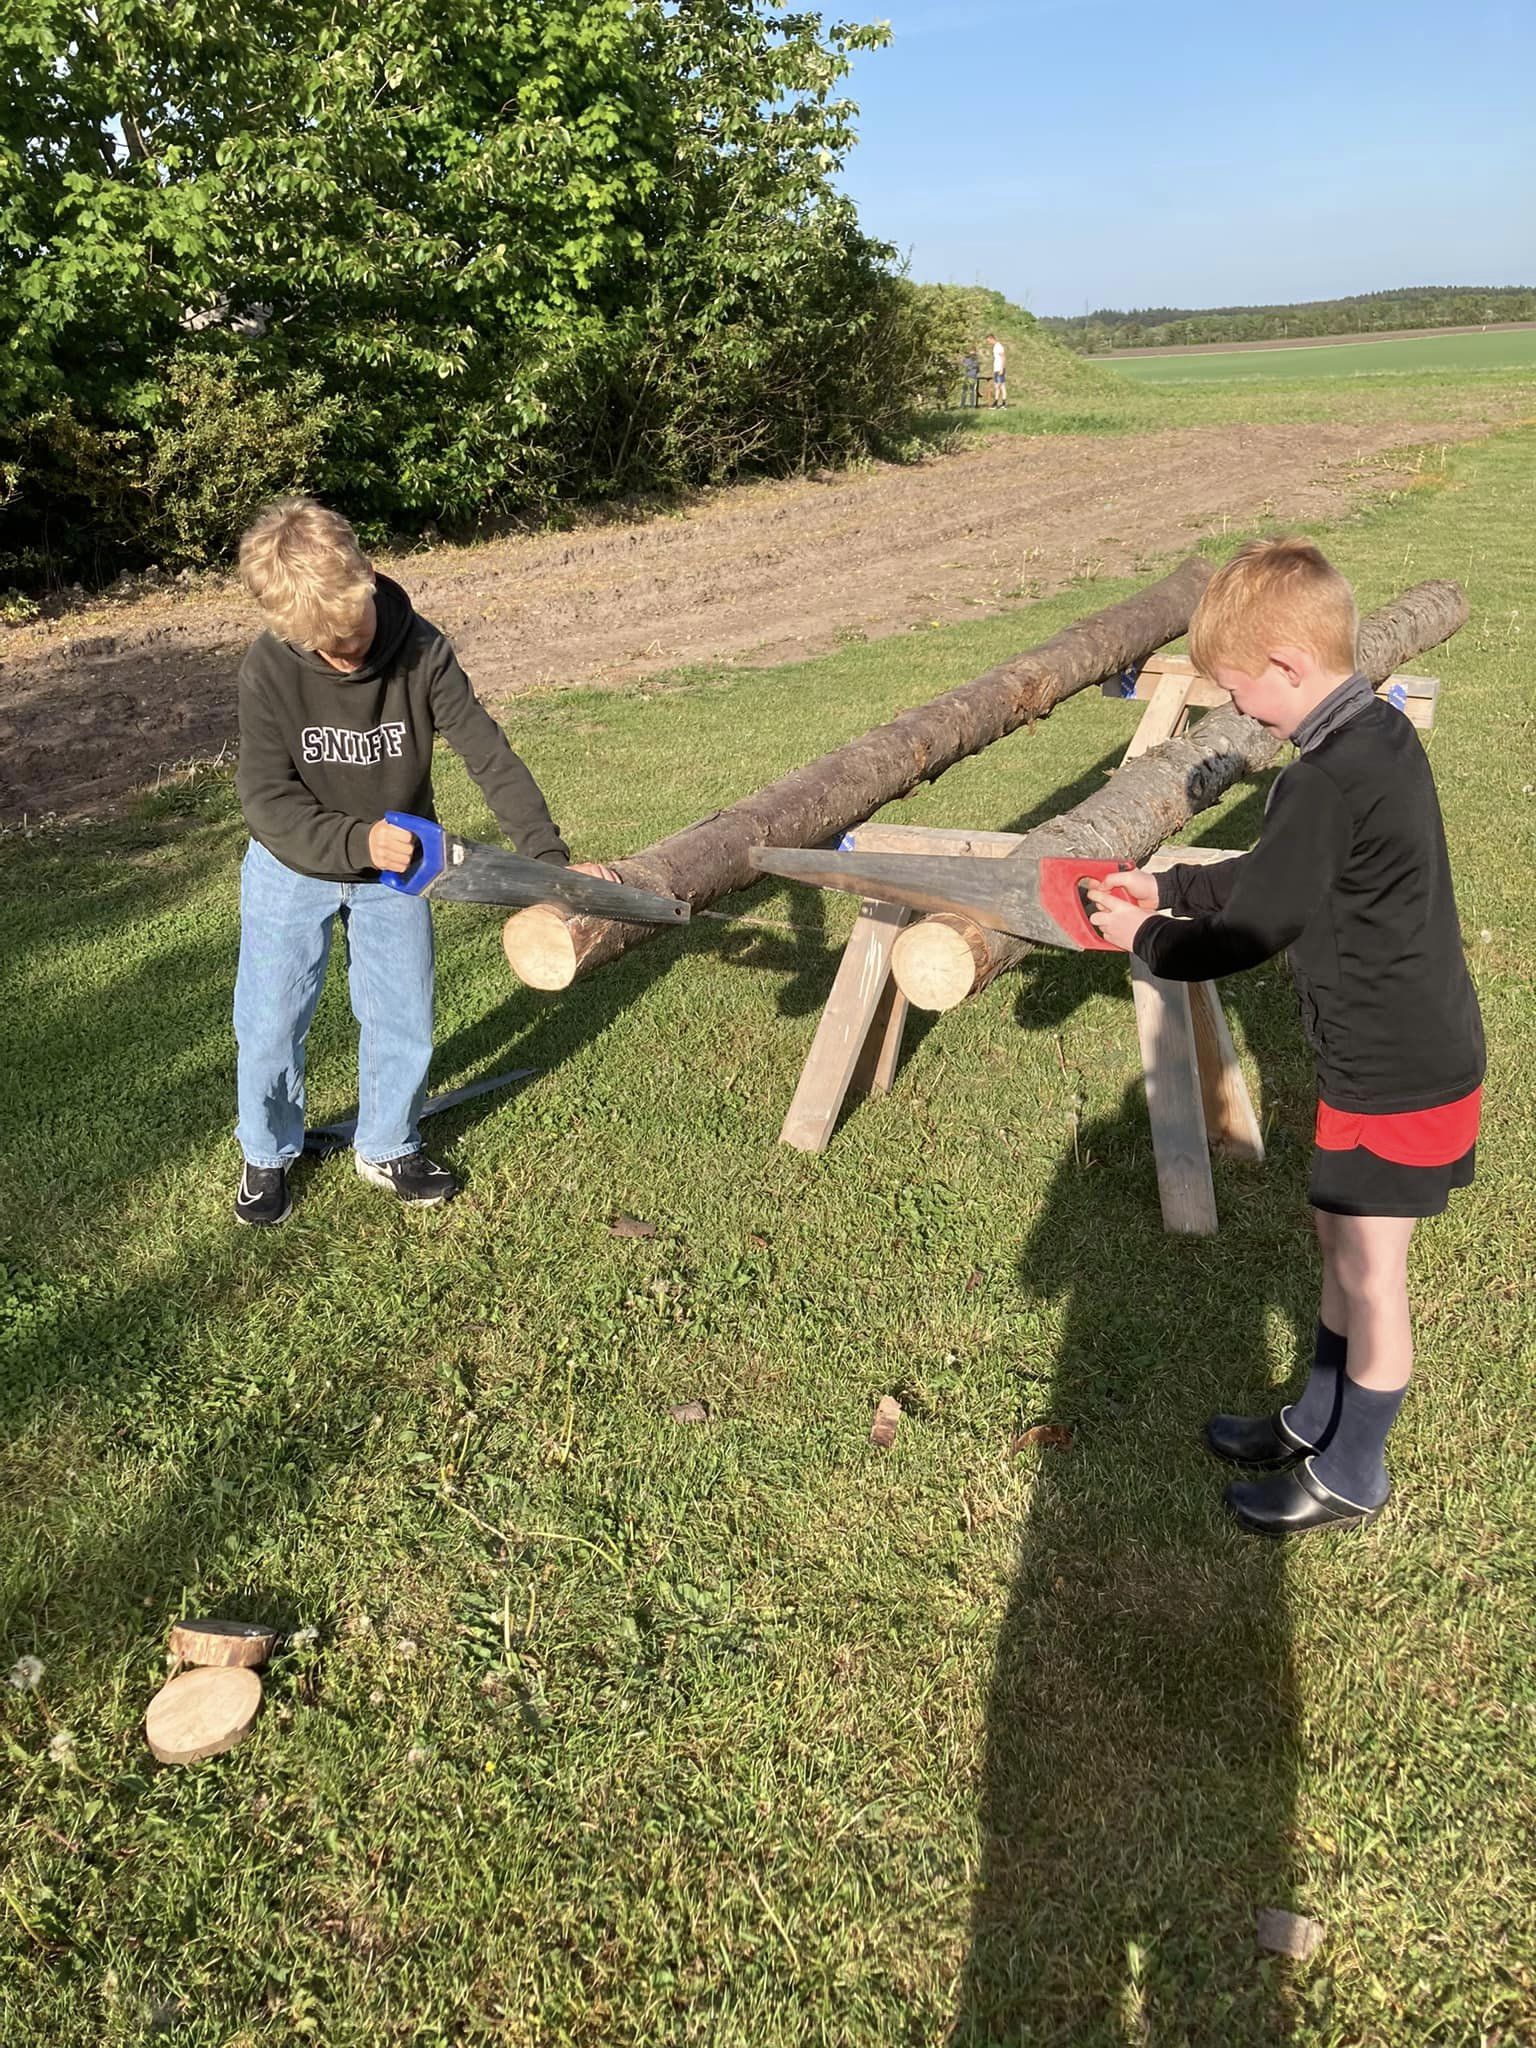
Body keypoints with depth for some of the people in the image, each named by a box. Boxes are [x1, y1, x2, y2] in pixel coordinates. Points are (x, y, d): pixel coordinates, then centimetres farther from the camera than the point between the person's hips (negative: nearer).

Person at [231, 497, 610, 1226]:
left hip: (394, 868, 1)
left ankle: (387, 1147, 33)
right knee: (269, 1027, 7)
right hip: (293, 867, -1)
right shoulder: (269, 669, -24)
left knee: (403, 1021, 9)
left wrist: (550, 858, -29)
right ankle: (266, 1154, 32)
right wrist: (357, 842, -37)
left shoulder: (422, 652, -22)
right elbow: (268, 799, -23)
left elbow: (491, 758, -21)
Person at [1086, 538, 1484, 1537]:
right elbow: (1276, 876, 15)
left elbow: (1252, 927, -18)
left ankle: (1351, 1476, 27)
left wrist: (1145, 939, -2)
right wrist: (1170, 887, 13)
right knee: (1342, 1236, 22)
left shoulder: (1326, 783, -28)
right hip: (1413, 1052, 10)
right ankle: (1319, 1420, 41)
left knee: (1368, 1272, 7)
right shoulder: (1380, 733, 4)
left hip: (1397, 1080, -10)